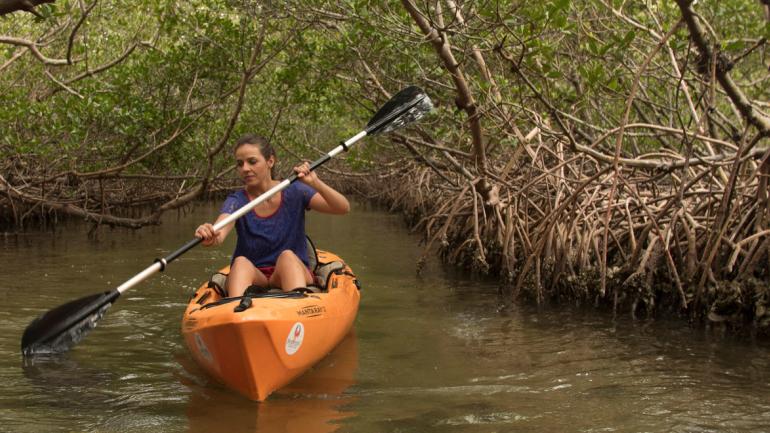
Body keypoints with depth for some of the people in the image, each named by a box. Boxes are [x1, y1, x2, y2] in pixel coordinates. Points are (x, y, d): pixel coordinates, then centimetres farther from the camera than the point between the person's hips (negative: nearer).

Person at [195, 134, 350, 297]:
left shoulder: (293, 192, -1)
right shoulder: (237, 201, -2)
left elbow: (343, 208, -12)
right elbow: (220, 230, -25)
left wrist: (315, 184, -29)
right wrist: (210, 237, -50)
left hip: (294, 274, -1)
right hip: (253, 278, 1)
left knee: (287, 256, -32)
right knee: (241, 262, -30)